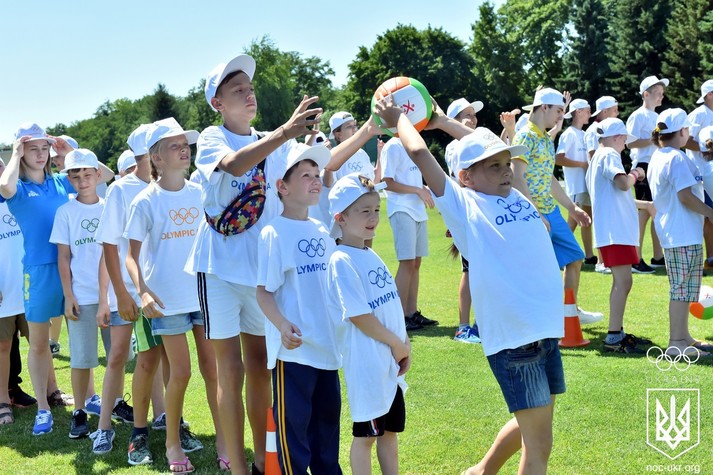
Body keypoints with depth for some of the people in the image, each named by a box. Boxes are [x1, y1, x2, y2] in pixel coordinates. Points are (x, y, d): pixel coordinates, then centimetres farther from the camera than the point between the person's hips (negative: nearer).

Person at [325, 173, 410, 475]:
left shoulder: (372, 256, 11)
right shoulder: (342, 261, -16)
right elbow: (358, 316, -19)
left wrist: (403, 346, 3)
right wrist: (397, 344, -12)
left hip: (390, 361, 8)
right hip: (366, 362, -8)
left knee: (391, 429, 15)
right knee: (366, 434, 2)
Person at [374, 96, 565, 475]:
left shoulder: (516, 197, 13)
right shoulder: (462, 204, -4)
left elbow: (484, 144, 29)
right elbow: (419, 152, -6)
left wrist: (444, 123, 30)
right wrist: (399, 119, 10)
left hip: (548, 328, 7)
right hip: (511, 335, -7)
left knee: (533, 423, 22)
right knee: (539, 442, -2)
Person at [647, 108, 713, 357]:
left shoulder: (656, 158, 14)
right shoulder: (677, 158, -16)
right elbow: (686, 196, -22)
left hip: (670, 232, 10)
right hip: (684, 233, -10)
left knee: (682, 288, 17)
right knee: (683, 289, -6)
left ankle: (682, 336, 25)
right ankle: (676, 342, -3)